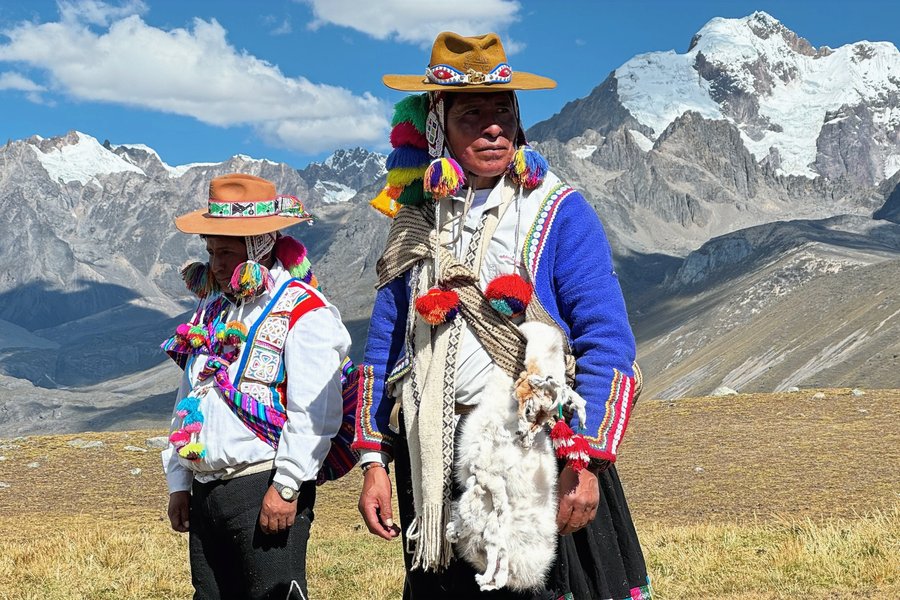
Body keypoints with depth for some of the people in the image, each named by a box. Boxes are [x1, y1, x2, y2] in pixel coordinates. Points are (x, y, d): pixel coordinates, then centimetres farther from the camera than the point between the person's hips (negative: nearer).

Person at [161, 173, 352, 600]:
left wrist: (286, 488, -19)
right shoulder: (212, 309, 17)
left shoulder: (303, 312, -8)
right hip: (204, 492, 8)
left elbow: (314, 413, -17)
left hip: (266, 489, -8)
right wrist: (179, 482, 17)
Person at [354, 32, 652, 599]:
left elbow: (608, 343, -9)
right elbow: (384, 347, 12)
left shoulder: (559, 212, -4)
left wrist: (585, 462, -16)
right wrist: (374, 462, 6)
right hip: (433, 459, 4)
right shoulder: (417, 221, 9)